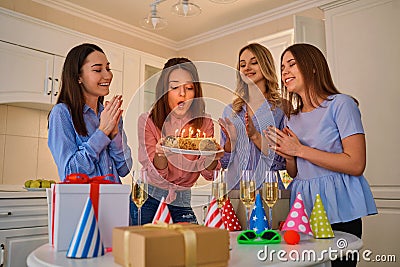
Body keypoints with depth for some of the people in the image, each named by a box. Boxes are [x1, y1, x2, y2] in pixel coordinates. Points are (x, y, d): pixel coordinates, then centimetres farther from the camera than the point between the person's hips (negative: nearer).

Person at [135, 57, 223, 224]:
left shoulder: (204, 123, -5)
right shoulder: (147, 121, -11)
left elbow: (208, 174, -7)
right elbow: (157, 177, -14)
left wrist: (212, 158, -29)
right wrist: (161, 153, -35)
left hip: (181, 203, 2)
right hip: (148, 199, -1)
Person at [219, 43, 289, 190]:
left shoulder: (282, 107, 0)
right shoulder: (230, 110, 10)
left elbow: (283, 161, -4)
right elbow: (224, 162, 12)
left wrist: (255, 135, -16)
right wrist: (231, 140, -7)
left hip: (267, 186, -2)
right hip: (234, 185, 2)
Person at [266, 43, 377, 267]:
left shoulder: (341, 104, -7)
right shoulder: (293, 118, 12)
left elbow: (356, 165, -16)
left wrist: (299, 150, -14)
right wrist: (287, 155, -5)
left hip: (338, 213, -5)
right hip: (303, 208, 6)